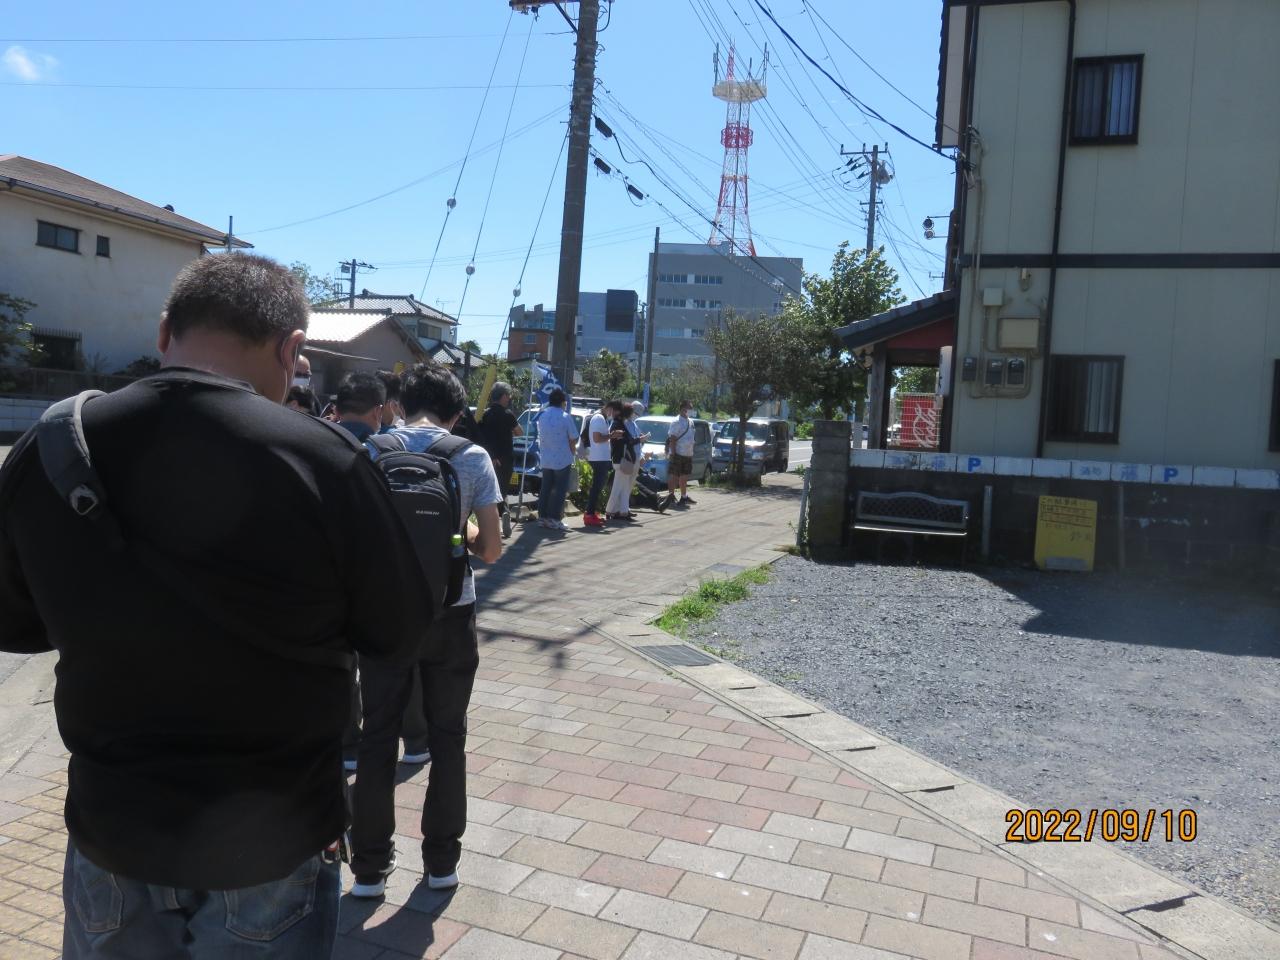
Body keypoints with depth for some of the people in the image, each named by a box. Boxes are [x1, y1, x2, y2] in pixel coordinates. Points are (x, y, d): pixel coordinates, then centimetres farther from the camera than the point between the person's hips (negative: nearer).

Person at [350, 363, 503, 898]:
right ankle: (442, 862, 25)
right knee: (447, 738, 14)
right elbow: (491, 550, -6)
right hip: (452, 614, 0)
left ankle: (370, 866, 21)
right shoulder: (473, 459, -7)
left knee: (378, 737, 13)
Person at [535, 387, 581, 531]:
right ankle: (555, 519, -3)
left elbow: (541, 435, 11)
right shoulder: (565, 417, -13)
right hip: (562, 459, -6)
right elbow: (574, 439, -9)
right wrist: (570, 450, 7)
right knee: (560, 489, 0)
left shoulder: (542, 415, 5)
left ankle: (542, 516, 14)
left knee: (545, 488, 13)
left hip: (545, 459, 6)